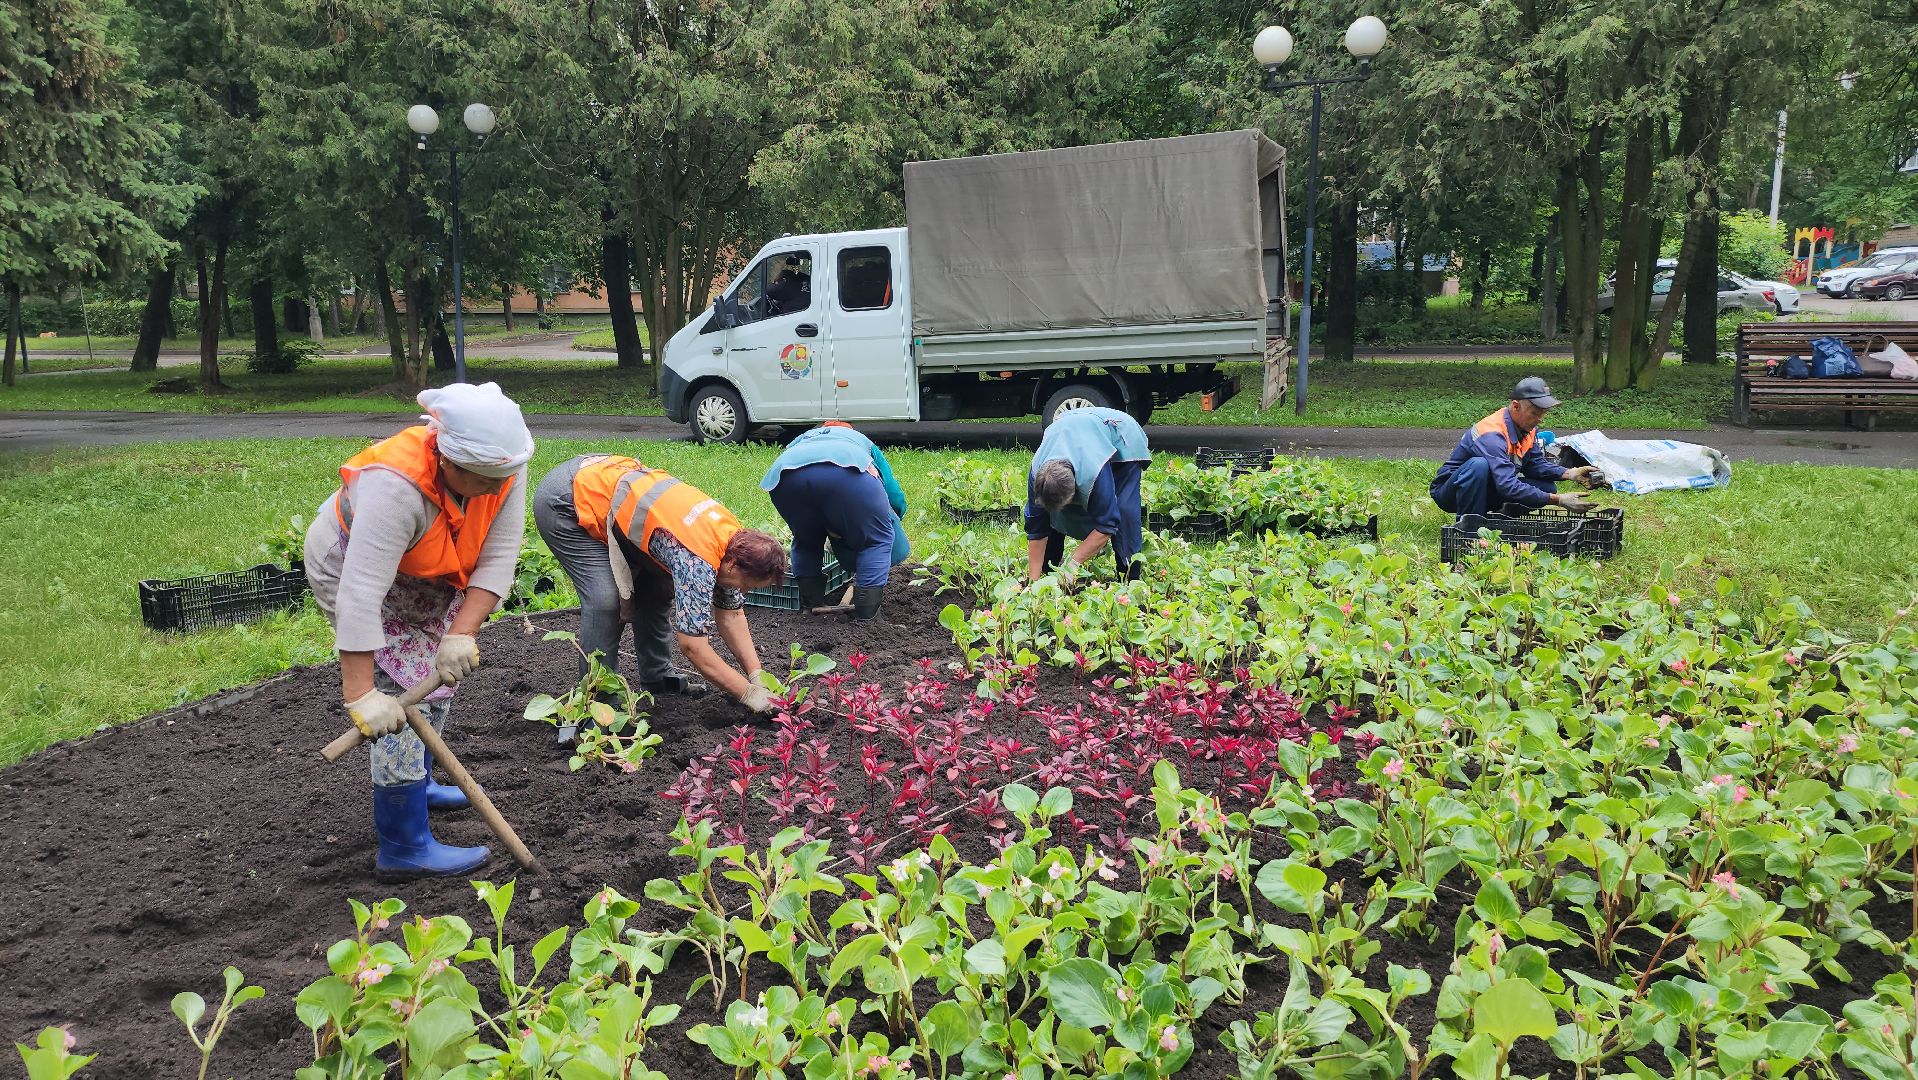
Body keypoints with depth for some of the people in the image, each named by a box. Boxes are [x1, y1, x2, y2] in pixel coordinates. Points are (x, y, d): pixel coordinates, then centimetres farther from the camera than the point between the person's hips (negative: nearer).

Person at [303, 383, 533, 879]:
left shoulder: (504, 468, -27)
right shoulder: (396, 487, -43)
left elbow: (498, 558, -26)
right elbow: (361, 596, -45)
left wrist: (462, 633, -35)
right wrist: (360, 695, -45)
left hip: (423, 574, 7)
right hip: (353, 570, -7)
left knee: (440, 679, 18)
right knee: (401, 699, -12)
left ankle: (414, 783, 41)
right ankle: (404, 847, -6)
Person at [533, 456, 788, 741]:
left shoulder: (735, 537, -3)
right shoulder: (698, 562, -30)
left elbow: (732, 614, 7)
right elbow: (693, 646, -26)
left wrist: (757, 678, 1)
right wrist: (750, 694, -19)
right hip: (564, 501, -9)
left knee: (658, 589, 9)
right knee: (607, 599, -21)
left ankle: (657, 677, 21)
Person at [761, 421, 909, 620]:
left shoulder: (801, 439, 46)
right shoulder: (861, 441, 40)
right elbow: (896, 500, 33)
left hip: (786, 475, 3)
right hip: (846, 472, -3)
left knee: (806, 539, 30)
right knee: (876, 538, 16)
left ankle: (809, 604, 29)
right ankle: (866, 610, 10)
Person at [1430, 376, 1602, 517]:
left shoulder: (1527, 427, -3)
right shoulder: (1492, 436, -32)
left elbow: (1535, 463, 4)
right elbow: (1508, 486, -40)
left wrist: (1569, 473, -15)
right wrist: (1558, 500, -42)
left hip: (1487, 492, 8)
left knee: (1547, 487, -6)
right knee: (1479, 465, -39)